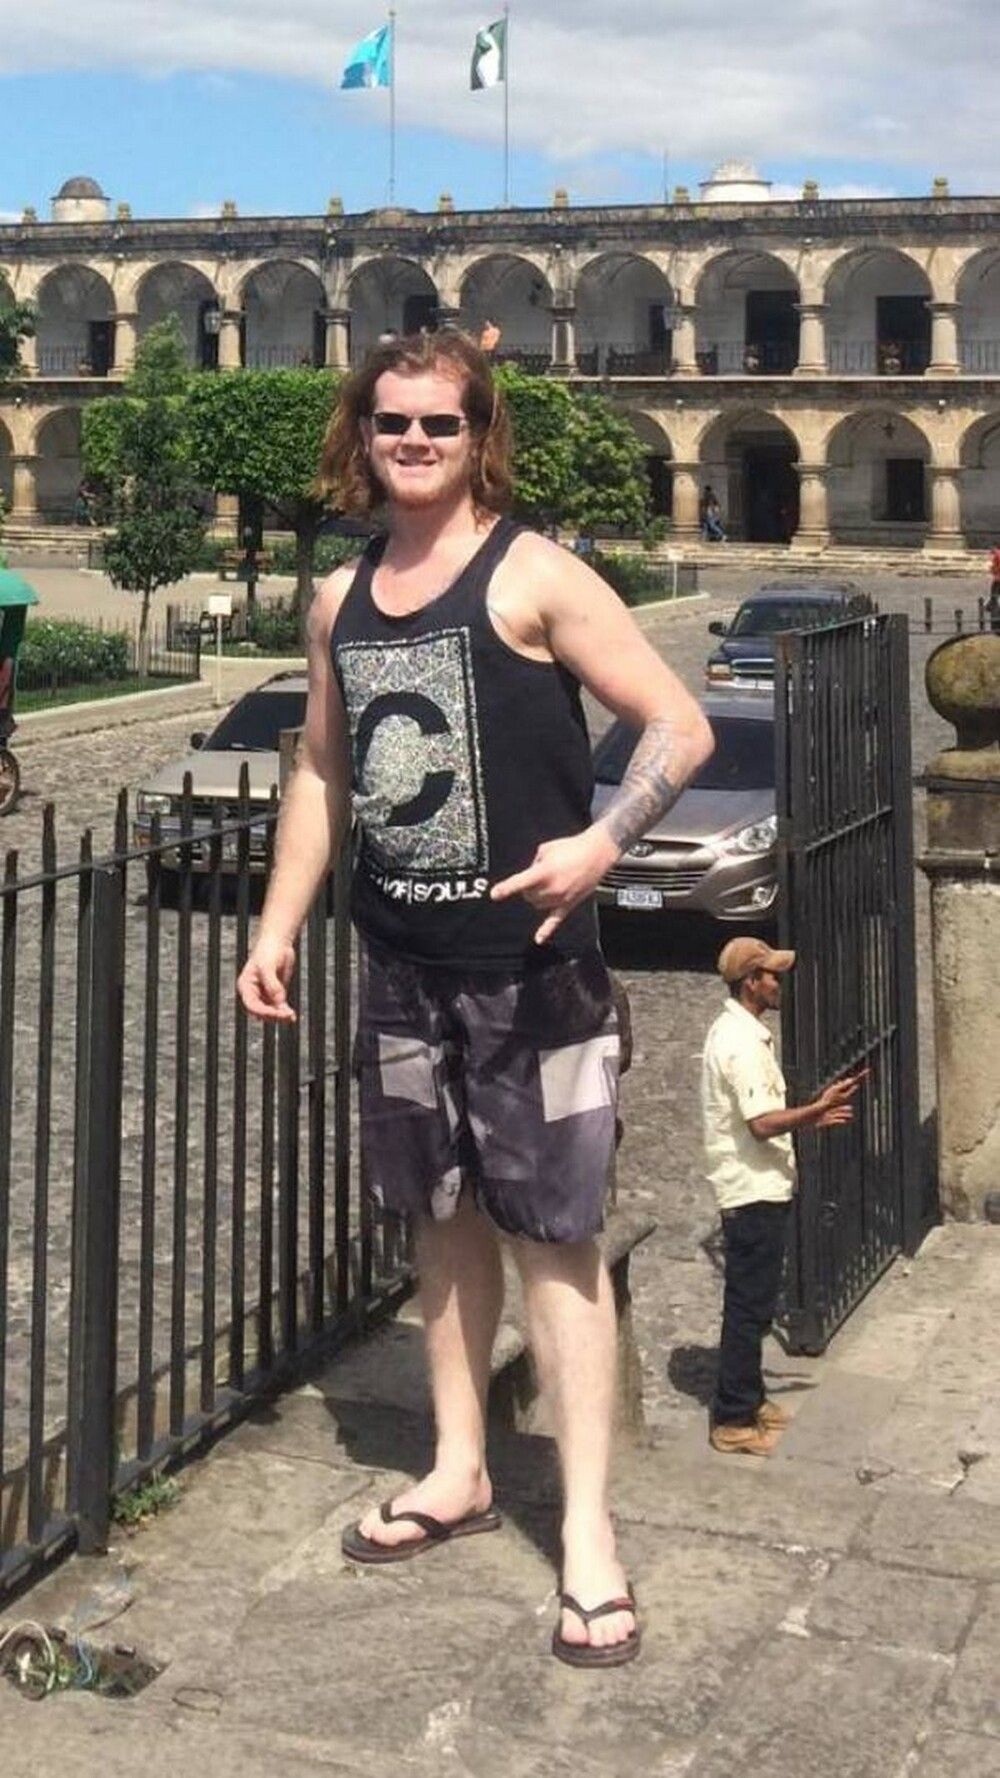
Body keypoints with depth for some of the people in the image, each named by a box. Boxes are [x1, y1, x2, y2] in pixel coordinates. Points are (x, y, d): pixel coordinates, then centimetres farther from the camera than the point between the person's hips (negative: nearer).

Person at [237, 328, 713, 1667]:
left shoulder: (533, 577, -9)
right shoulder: (341, 599, 10)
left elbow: (681, 727, -11)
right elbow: (323, 771, 19)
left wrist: (600, 842, -26)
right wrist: (278, 927, 15)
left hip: (530, 965, -6)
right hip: (403, 963, 6)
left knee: (554, 1232, -2)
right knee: (444, 1218, 16)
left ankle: (587, 1530, 7)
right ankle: (459, 1472, 31)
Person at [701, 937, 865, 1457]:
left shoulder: (737, 1032, 12)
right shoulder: (742, 1043, -21)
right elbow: (762, 1123, -25)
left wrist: (811, 1118, 12)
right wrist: (819, 1109, -18)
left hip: (758, 1190, 10)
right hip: (754, 1193, -10)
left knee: (751, 1304, 18)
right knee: (748, 1307, -2)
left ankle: (747, 1399, 29)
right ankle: (733, 1421, 5)